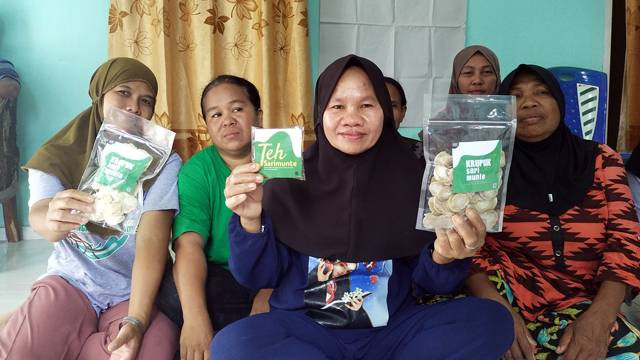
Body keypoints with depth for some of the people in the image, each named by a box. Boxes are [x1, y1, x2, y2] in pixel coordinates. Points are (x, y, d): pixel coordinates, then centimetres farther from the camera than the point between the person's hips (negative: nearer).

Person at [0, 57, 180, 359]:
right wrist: (52, 219, -47)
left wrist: (137, 320, -29)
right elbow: (38, 214, -21)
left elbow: (152, 239, -17)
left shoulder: (163, 162, -6)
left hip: (135, 290, 1)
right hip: (70, 280, 0)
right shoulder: (57, 157, -2)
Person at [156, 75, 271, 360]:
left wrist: (268, 295, -29)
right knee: (172, 291, -29)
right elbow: (189, 243, -17)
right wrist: (195, 317, -33)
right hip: (221, 281, 1)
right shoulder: (197, 170, -1)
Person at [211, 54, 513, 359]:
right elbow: (259, 277, -3)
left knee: (491, 319, -20)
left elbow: (427, 281, 0)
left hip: (393, 328, 1)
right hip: (304, 326, 0)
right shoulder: (290, 178, -3)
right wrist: (250, 220, -22)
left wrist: (444, 258, -24)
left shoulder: (413, 175, -1)